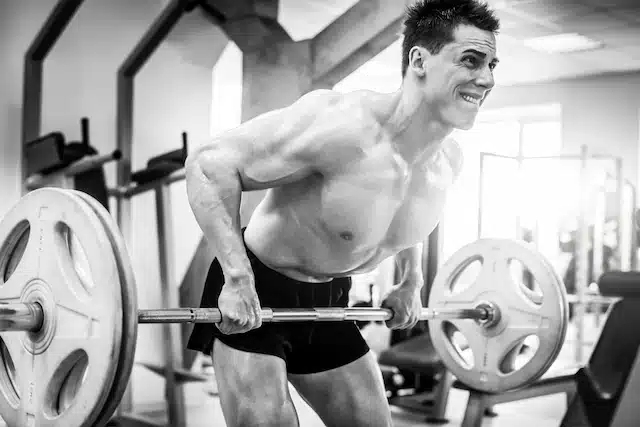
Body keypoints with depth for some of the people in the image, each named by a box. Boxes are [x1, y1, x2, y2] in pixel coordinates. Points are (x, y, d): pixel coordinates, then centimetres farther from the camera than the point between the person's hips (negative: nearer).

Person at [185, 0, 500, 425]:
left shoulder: (449, 161, -6)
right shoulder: (341, 125, -30)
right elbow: (209, 163, -28)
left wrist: (411, 282, 13)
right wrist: (237, 278, -34)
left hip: (328, 301, 7)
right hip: (253, 295, -7)